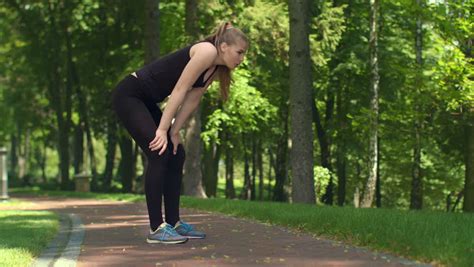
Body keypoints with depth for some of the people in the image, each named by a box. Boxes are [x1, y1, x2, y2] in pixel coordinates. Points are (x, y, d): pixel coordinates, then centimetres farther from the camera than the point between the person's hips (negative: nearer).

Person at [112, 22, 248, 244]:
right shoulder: (207, 51, -19)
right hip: (128, 95, -10)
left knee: (176, 155, 7)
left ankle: (173, 223, 12)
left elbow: (191, 100, 9)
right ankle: (156, 228, -14)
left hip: (146, 101, 10)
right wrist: (163, 129, -20)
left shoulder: (216, 69, 9)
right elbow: (179, 90, -22)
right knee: (159, 153, -17)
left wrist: (174, 131, 1)